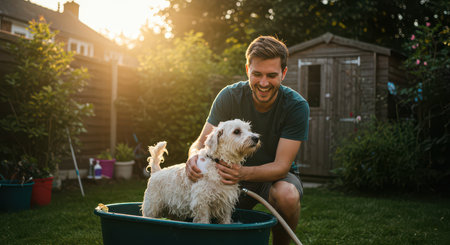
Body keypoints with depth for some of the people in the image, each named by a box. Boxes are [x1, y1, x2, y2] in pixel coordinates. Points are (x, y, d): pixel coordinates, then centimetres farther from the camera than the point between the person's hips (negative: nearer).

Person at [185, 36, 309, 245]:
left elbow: (281, 166, -24)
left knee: (287, 195, -37)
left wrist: (243, 172, -45)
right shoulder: (229, 96, -15)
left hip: (275, 175, -1)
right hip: (236, 173, 2)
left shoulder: (297, 106, -21)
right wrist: (195, 157, -39)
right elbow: (201, 143, -13)